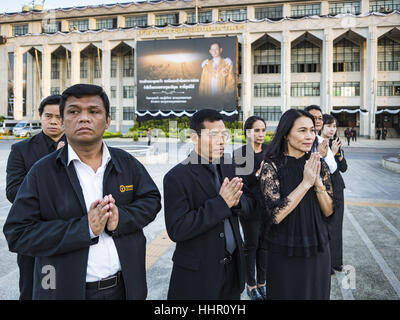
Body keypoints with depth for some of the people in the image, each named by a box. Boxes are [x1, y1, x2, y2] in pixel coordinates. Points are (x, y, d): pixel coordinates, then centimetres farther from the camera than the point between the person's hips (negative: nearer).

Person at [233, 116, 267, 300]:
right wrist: (256, 174, -23)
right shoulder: (240, 153, -6)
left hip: (268, 206, 4)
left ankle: (261, 282, 30)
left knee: (264, 244, 13)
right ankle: (251, 285, 25)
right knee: (251, 245, 9)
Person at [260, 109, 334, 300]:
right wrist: (306, 182, -22)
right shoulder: (272, 166, -15)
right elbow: (276, 215, -22)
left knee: (317, 293, 21)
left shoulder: (319, 164, -1)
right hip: (284, 252, -4)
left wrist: (318, 182, -17)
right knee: (286, 294, 14)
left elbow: (328, 211, -1)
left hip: (317, 248, 4)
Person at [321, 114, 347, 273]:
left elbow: (344, 168, 6)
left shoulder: (337, 143, 10)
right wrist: (331, 152, -21)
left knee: (336, 224, 13)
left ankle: (335, 260, 27)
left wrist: (339, 152, -9)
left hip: (337, 188, 7)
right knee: (325, 225, -3)